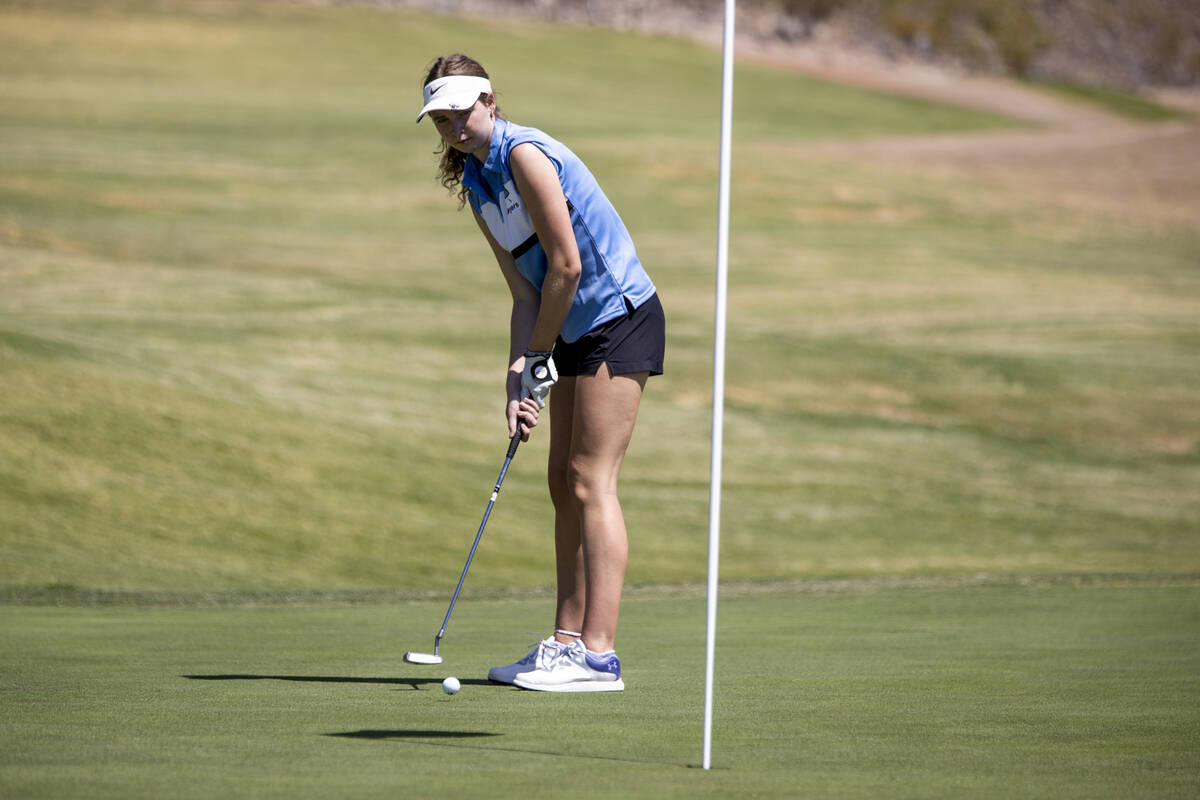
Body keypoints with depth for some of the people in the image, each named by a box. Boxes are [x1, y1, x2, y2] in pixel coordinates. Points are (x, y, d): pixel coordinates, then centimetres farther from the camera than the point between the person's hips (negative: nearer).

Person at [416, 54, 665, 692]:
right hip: (575, 331, 9)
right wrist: (518, 377, -4)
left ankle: (599, 655, -14)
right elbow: (525, 291, 8)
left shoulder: (525, 153, -17)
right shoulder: (475, 185, 10)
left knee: (591, 481, -12)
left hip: (621, 317, -9)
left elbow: (566, 265, -18)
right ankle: (568, 641, 11)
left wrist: (538, 357, -9)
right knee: (564, 481, 8)